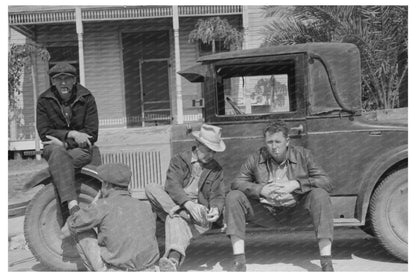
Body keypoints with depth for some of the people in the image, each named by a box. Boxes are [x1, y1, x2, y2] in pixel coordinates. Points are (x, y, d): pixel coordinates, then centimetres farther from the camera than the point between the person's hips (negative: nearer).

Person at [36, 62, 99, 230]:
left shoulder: (86, 98, -2)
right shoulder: (44, 100, 1)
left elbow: (92, 134, -5)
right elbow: (43, 133, -4)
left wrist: (65, 142, -15)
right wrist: (71, 134, -17)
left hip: (80, 148, 0)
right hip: (54, 146, 1)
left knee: (58, 164, -33)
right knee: (58, 154, -37)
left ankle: (67, 219, -34)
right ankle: (73, 206, -52)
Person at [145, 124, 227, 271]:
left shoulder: (216, 169, 13)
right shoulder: (179, 160, 7)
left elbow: (218, 195, 3)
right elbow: (172, 185, -11)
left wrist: (216, 209, -24)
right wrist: (189, 204, -30)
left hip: (199, 216, -1)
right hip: (175, 205, 1)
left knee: (175, 219, -35)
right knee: (151, 188, -25)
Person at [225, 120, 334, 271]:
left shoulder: (303, 155, 0)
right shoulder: (256, 159, 0)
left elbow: (326, 182, -6)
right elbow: (236, 183, -3)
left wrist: (296, 184, -22)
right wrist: (260, 189, -21)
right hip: (266, 213, 1)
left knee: (320, 195, -27)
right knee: (233, 197, -19)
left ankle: (326, 262, -25)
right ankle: (239, 261, -21)